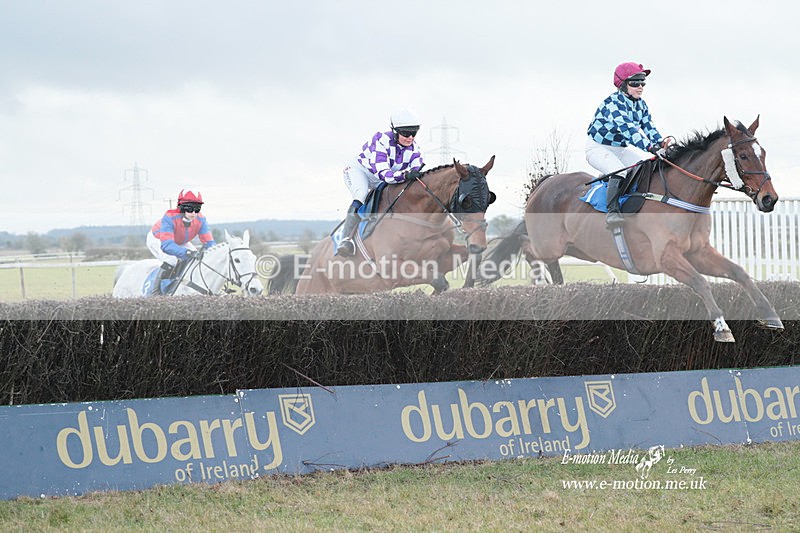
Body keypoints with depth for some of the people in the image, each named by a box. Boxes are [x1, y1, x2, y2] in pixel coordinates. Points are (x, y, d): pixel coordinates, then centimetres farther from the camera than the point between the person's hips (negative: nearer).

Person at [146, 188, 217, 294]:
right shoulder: (169, 218, -44)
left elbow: (209, 242, -27)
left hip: (180, 242, 6)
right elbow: (166, 245, -53)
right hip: (156, 239, -6)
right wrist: (188, 252, -66)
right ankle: (154, 292, -19)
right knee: (171, 260, -31)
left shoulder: (200, 220, -28)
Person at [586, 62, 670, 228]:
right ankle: (612, 212, -38)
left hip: (622, 148, 9)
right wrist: (651, 147, -48)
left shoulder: (641, 105, 2)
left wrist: (660, 143, -28)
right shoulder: (614, 103, -27)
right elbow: (628, 129, -39)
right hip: (598, 148, -9)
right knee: (619, 172, -34)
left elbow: (649, 127, -6)